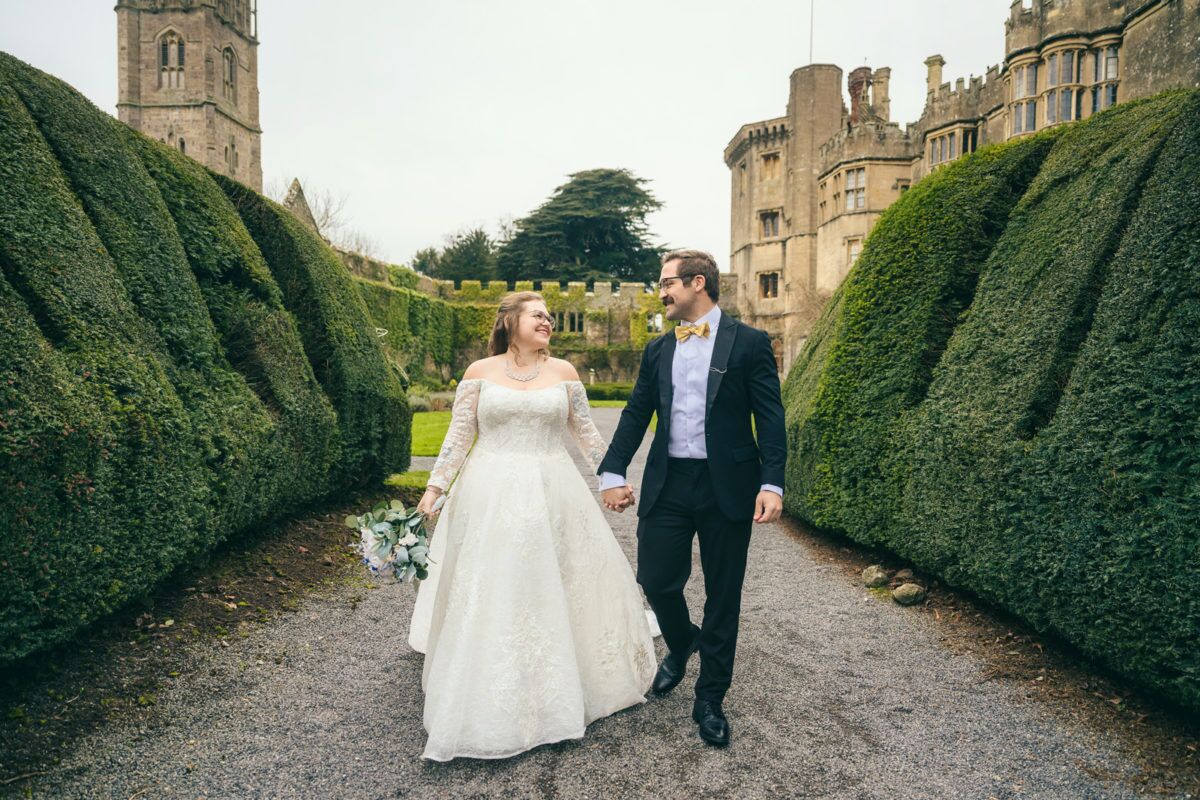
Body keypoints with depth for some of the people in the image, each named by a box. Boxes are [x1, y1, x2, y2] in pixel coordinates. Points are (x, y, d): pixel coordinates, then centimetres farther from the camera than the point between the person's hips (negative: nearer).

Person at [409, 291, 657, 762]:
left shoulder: (563, 372, 4)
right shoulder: (479, 372, 2)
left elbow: (585, 432, 8)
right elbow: (459, 435, 3)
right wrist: (434, 487, -2)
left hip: (552, 495, 1)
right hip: (491, 497, -1)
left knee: (555, 589, 7)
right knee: (489, 595, 4)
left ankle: (558, 692, 30)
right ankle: (488, 703, 23)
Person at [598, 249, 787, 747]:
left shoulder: (749, 343, -2)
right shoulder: (657, 351, 11)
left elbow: (770, 418, -5)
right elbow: (635, 415, 11)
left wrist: (772, 483, -15)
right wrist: (613, 472, 1)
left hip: (727, 486, -3)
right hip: (667, 484, 4)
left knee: (723, 594, 7)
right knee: (655, 579, 3)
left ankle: (710, 700, 24)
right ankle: (681, 643, 38)